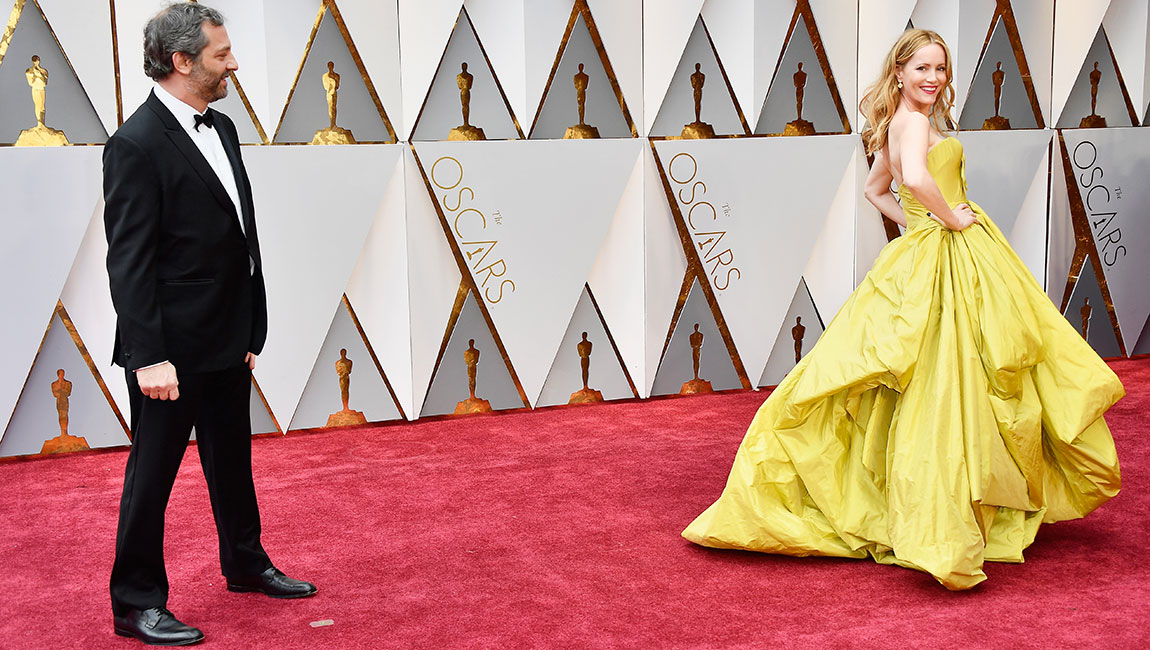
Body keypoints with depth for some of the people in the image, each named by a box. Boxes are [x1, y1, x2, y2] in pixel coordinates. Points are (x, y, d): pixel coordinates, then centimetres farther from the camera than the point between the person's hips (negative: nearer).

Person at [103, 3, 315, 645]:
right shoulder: (136, 143, -16)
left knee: (233, 459, 22)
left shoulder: (222, 128, 10)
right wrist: (148, 356, -22)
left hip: (228, 340, 8)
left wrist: (251, 333, 12)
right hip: (172, 348, -8)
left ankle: (247, 563, 39)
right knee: (152, 473, 3)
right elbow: (128, 260, -18)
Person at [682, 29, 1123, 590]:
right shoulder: (915, 122, -12)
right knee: (944, 385, -8)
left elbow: (874, 189, 31)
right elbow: (916, 179, -33)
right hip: (941, 264, -10)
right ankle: (939, 537, -5)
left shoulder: (903, 124, 17)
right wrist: (950, 218, -18)